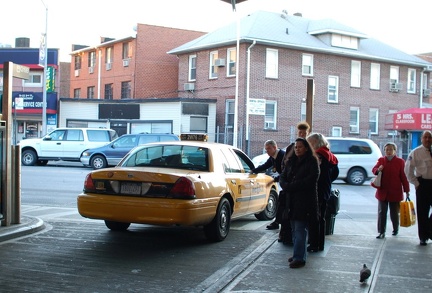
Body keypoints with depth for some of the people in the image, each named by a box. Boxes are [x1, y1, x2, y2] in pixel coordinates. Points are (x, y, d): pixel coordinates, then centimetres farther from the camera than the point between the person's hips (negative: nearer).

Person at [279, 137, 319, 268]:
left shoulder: (312, 162, -4)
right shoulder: (291, 162, 16)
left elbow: (309, 180, -15)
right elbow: (282, 177, 11)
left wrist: (290, 186, -16)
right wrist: (286, 186, -11)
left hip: (305, 201, -7)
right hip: (292, 201, 7)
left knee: (300, 230, -9)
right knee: (295, 229, 10)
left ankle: (299, 258, -7)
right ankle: (298, 254, 19)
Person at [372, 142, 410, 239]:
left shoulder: (400, 161, -2)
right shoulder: (381, 160, 6)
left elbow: (403, 176, -2)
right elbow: (374, 169, 3)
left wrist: (406, 190, -2)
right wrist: (378, 170, -22)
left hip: (395, 192, -2)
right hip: (382, 191, 2)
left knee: (394, 213, 10)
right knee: (382, 212, 0)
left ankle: (396, 229, 32)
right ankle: (381, 232, 5)